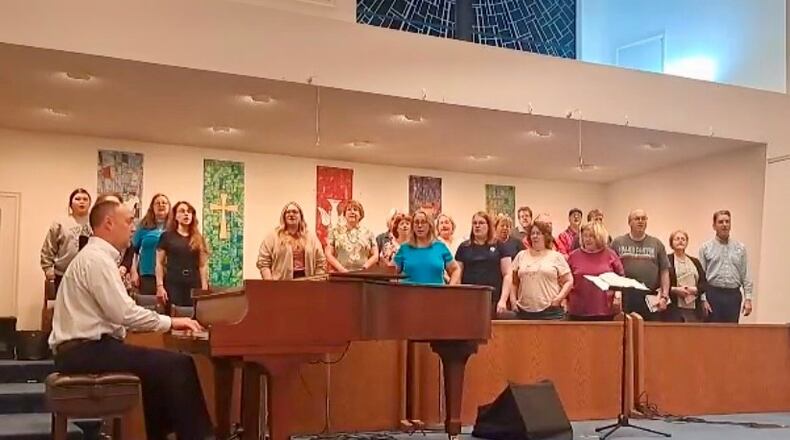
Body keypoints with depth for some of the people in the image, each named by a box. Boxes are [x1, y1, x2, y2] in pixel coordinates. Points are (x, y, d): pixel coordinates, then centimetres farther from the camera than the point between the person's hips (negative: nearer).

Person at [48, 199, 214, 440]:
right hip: (86, 351, -11)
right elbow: (124, 313, -21)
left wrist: (165, 322, 11)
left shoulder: (95, 257, 17)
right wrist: (170, 322, -10)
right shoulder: (97, 258, -14)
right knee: (179, 365, -14)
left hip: (86, 348, 11)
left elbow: (116, 312, 16)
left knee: (162, 366, 19)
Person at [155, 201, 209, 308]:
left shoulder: (198, 239, 14)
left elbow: (203, 265, 11)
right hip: (173, 285, -2)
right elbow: (159, 263, 4)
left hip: (194, 286, 2)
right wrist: (160, 286, -5)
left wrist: (204, 288, 2)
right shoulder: (167, 236, 7)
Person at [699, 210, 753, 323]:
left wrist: (748, 298, 0)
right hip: (713, 294, -2)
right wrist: (703, 299, -8)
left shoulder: (740, 248, 9)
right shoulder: (706, 248, 2)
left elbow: (746, 275, 8)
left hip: (733, 295, 2)